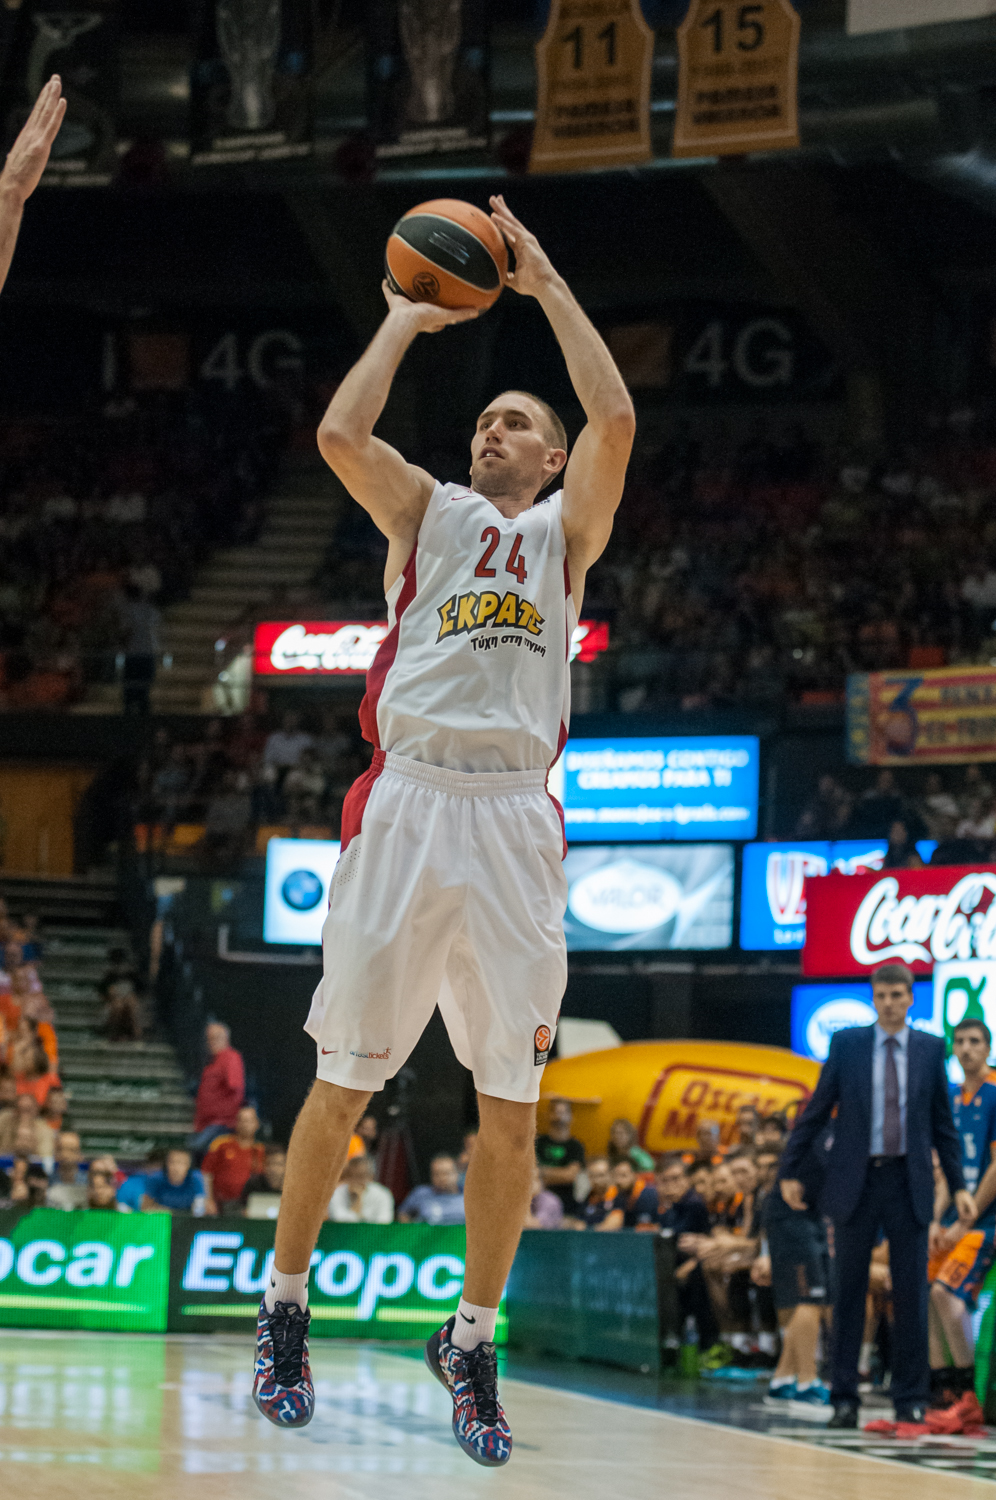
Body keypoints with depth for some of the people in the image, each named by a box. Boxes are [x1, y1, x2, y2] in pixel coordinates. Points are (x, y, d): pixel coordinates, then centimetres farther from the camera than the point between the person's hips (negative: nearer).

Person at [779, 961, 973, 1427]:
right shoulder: (847, 1044, 3)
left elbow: (944, 1123, 10)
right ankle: (844, 1398, 7)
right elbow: (815, 1112, 6)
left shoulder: (930, 1049, 6)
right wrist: (790, 1172, 3)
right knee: (848, 1292, 2)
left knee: (910, 1294, 0)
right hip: (855, 1180, 0)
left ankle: (910, 1401, 7)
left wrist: (959, 1187, 5)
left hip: (909, 1183, 0)